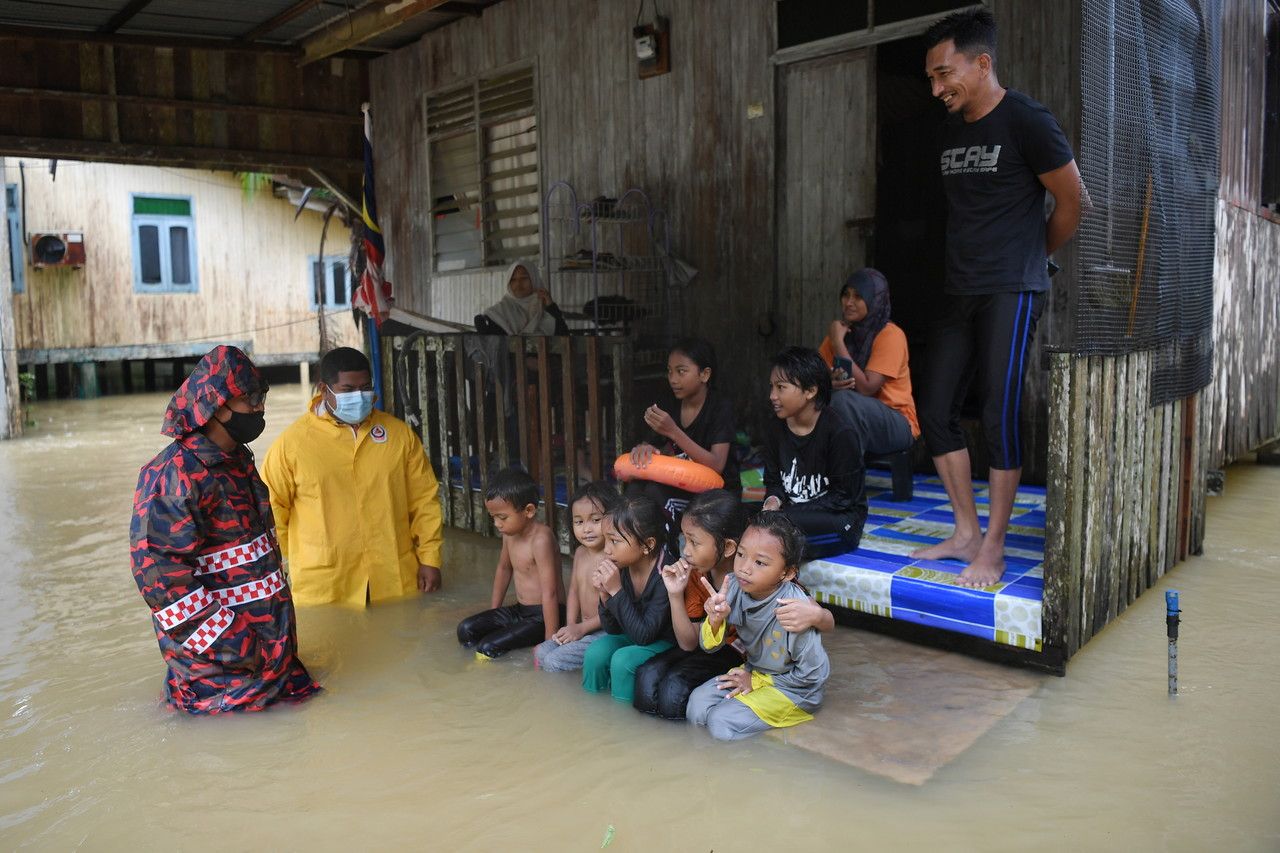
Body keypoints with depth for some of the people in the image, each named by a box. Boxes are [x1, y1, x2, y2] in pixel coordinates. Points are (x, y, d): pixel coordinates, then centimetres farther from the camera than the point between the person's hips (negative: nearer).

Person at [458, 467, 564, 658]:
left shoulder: (540, 539, -26)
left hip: (542, 615, -9)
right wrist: (493, 612, 25)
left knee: (488, 648, -20)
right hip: (520, 610, 9)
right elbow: (504, 568, 20)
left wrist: (550, 641, -27)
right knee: (466, 629, -1)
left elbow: (550, 593, -28)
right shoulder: (510, 533, 2)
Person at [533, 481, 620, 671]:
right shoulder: (580, 553, 4)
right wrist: (570, 626, -1)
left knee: (554, 662, -15)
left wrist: (581, 628, -15)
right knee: (541, 653, 2)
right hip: (582, 628, 8)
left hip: (606, 631, -8)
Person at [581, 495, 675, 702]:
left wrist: (616, 591, -32)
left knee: (623, 660, -27)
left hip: (662, 642, -6)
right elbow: (613, 629, -2)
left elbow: (643, 635, -27)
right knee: (596, 653, -17)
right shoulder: (619, 568, -11)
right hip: (629, 636, 6)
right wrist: (604, 594, -21)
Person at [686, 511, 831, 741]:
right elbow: (709, 646, -8)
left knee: (721, 723, -18)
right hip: (753, 671, 6)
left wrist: (757, 681, -11)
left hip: (793, 687, -5)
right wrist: (715, 621, -32)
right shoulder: (735, 587, -18)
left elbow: (815, 673, -19)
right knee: (697, 706, -8)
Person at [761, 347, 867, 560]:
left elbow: (842, 496, -14)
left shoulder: (841, 434, -14)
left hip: (840, 519, -6)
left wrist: (791, 512, -21)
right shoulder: (775, 429, 5)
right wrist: (773, 501, -13)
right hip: (793, 511, 6)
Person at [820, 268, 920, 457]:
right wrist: (830, 383, -24)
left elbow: (866, 388, -21)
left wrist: (838, 342, -19)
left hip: (896, 425, -5)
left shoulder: (890, 335, -13)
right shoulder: (842, 330, 5)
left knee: (843, 399, -33)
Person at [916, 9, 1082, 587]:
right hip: (960, 294, 7)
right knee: (936, 410, 5)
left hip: (1011, 292, -7)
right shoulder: (952, 129, 13)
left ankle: (993, 548, 5)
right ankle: (967, 533, 16)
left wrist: (1032, 258, 11)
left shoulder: (1026, 122, -8)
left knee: (999, 416, -7)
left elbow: (1072, 202, -2)